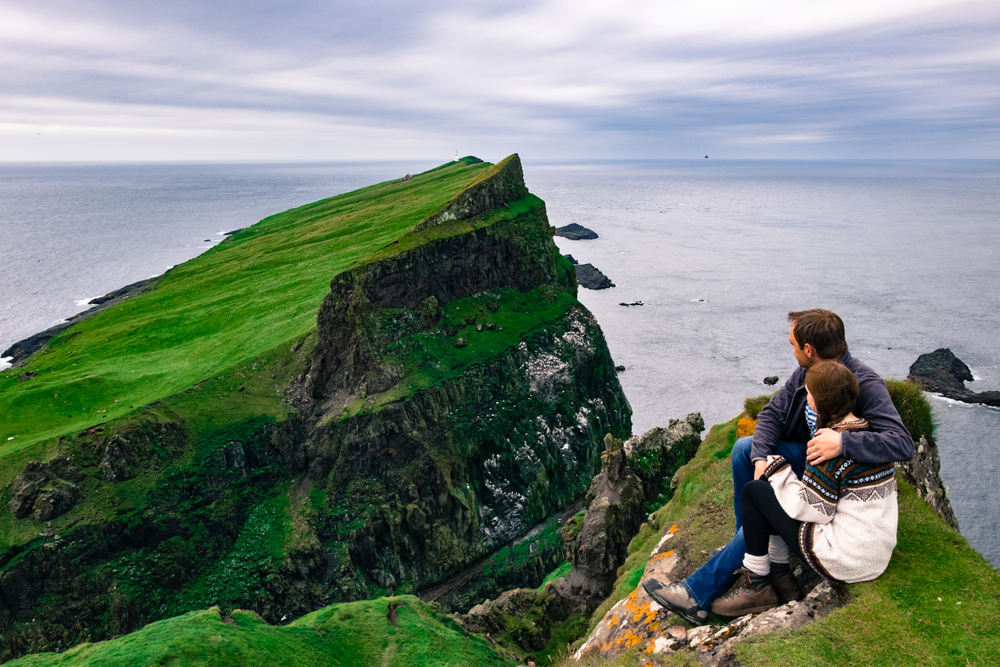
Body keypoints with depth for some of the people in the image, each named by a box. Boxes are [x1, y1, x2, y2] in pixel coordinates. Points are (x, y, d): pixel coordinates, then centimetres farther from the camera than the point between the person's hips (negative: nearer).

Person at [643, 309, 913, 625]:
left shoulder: (866, 385, -28)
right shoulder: (805, 373, -6)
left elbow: (903, 445, -37)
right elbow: (771, 413, -3)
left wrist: (843, 441, -50)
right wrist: (761, 458, -20)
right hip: (808, 456, 8)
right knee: (745, 447, -10)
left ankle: (698, 594, -14)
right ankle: (750, 544, -2)